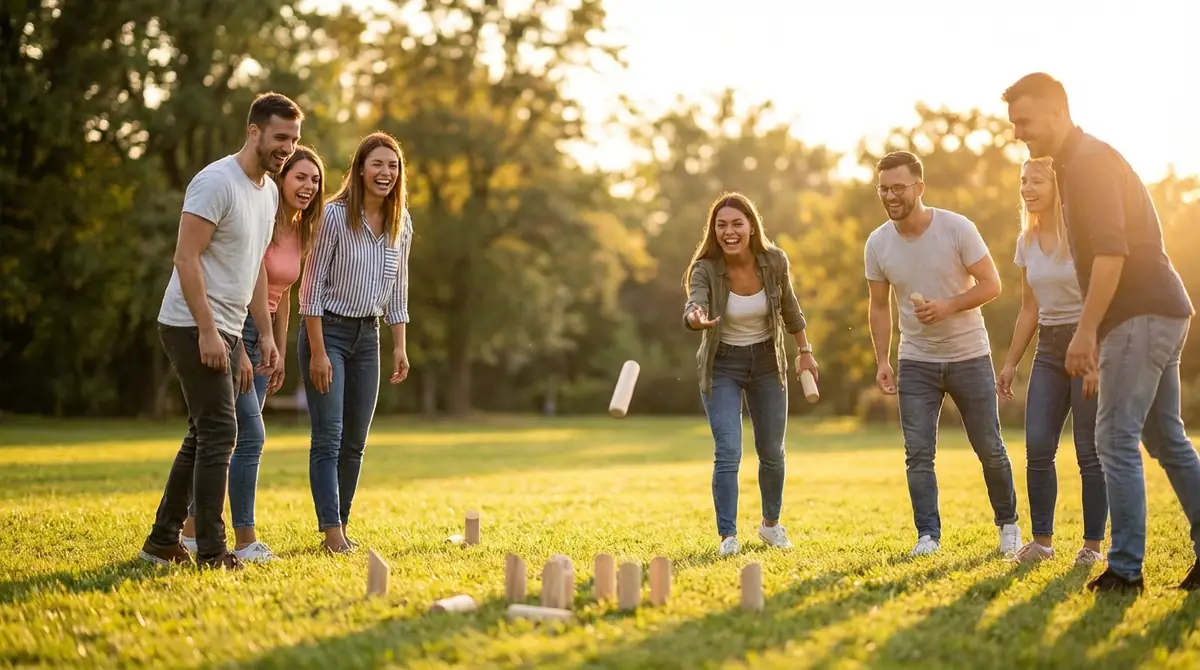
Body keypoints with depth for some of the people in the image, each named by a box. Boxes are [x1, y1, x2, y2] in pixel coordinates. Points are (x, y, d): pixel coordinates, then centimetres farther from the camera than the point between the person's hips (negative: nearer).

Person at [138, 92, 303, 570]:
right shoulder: (217, 182, -15)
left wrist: (266, 333, 15)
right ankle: (211, 551, -3)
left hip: (227, 331, 10)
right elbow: (187, 258, -20)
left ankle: (163, 541, 22)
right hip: (195, 327, -10)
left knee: (204, 436, 13)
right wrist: (207, 332, -24)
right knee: (219, 432, -10)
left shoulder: (270, 191, 13)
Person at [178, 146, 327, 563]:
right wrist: (239, 352, -21)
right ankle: (245, 541, -2)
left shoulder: (300, 233, 10)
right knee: (251, 436, -10)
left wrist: (280, 355, 17)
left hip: (262, 336, 8)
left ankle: (193, 531, 20)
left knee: (226, 439, 11)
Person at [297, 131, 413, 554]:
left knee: (355, 441, 8)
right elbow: (311, 287, -13)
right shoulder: (335, 216, -14)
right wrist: (317, 351, -16)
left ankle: (340, 525, 16)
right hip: (327, 331, -6)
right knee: (328, 437, -9)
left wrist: (400, 345, 8)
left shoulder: (401, 223, 4)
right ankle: (332, 533, -10)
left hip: (367, 335, 6)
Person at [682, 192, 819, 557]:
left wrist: (805, 351, 9)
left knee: (772, 452, 12)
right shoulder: (705, 270, -21)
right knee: (727, 452, -14)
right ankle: (727, 536, -4)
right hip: (722, 366, -2)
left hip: (767, 363, 3)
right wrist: (696, 318, -62)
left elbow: (788, 304, 4)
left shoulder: (774, 261, -14)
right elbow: (693, 306, -38)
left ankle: (771, 523, 35)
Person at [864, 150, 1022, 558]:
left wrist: (948, 306, -25)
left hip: (969, 356, -2)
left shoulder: (957, 229, -13)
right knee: (918, 454, -4)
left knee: (990, 448, 7)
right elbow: (879, 307, 6)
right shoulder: (877, 244, -4)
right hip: (915, 361, 2)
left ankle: (1008, 524, 26)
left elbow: (991, 285, -10)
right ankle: (928, 535, 3)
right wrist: (882, 361, -2)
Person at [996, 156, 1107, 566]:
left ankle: (1093, 544, 6)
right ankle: (1042, 539, 8)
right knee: (1037, 447, -1)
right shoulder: (1027, 241, 9)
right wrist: (1011, 362, 13)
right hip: (1049, 348, 6)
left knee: (1090, 451, -3)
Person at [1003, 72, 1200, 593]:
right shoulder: (1080, 163, 19)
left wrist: (1086, 331, -22)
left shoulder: (1089, 160, -12)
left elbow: (1111, 252, -22)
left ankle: (1125, 569, -6)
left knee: (1116, 441, -9)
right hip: (1158, 313, 11)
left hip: (1141, 314, -11)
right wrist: (1093, 331, 23)